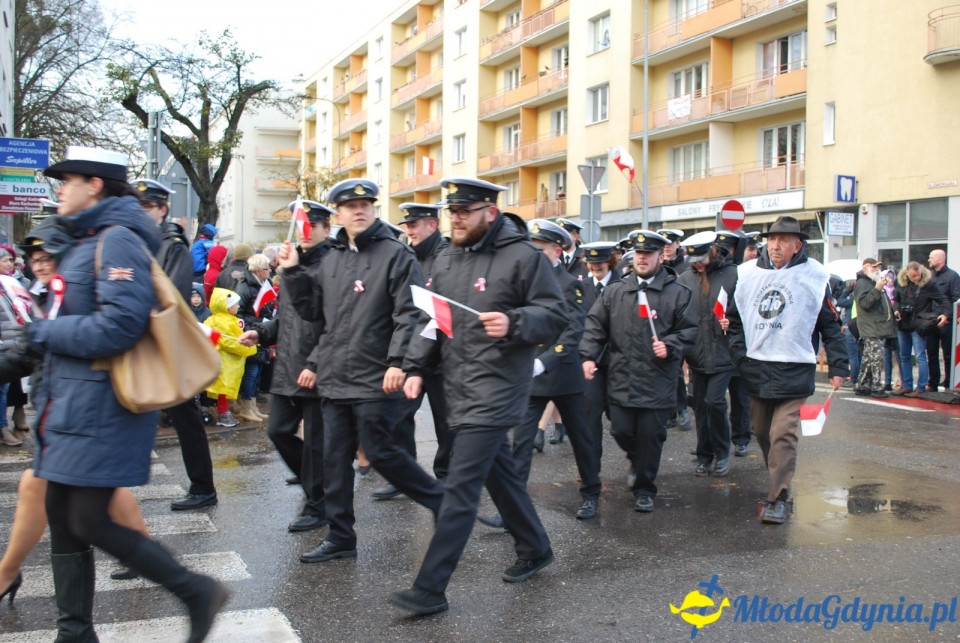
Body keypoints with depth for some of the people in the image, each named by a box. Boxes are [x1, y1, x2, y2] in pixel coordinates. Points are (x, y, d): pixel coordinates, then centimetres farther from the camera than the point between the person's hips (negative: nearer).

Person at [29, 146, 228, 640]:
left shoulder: (117, 240, -15)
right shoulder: (87, 241, 16)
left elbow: (120, 324, -26)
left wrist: (45, 332, -15)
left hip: (102, 408, -10)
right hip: (72, 404, 10)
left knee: (89, 522, -8)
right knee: (62, 518, 12)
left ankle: (198, 591, 5)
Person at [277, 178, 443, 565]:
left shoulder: (395, 254, -6)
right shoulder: (331, 259, 15)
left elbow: (409, 313, -13)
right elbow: (312, 309, 18)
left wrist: (398, 361, -21)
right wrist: (293, 272, 7)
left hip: (376, 380, -7)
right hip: (334, 379, 7)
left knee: (380, 453, -3)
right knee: (335, 459, 10)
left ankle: (440, 500, 18)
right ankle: (340, 537, 21)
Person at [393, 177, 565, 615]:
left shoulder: (523, 256, -9)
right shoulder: (447, 260, 13)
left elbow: (554, 314, -9)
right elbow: (430, 320, 18)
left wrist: (513, 323, -26)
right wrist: (416, 368, 7)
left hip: (494, 392, -8)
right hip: (460, 388, 8)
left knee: (460, 487, -9)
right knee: (499, 472, 19)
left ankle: (430, 588, -4)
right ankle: (535, 550, 39)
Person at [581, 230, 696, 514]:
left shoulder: (678, 293, 1)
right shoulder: (614, 291, 8)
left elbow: (689, 330, 4)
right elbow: (595, 325, 6)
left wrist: (670, 346, -13)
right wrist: (588, 356, -6)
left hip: (657, 382, -2)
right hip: (621, 380, 2)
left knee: (650, 436, 2)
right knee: (621, 431, 5)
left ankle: (644, 489, 20)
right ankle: (637, 460, 39)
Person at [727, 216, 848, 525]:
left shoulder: (814, 276, -3)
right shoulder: (746, 273, 4)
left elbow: (830, 325, 2)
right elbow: (734, 317, 13)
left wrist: (837, 367, -1)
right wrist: (739, 355, 2)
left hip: (795, 371, -4)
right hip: (756, 368, 4)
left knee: (783, 434, -11)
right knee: (762, 431, 13)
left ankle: (778, 498, -6)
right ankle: (779, 483, 33)